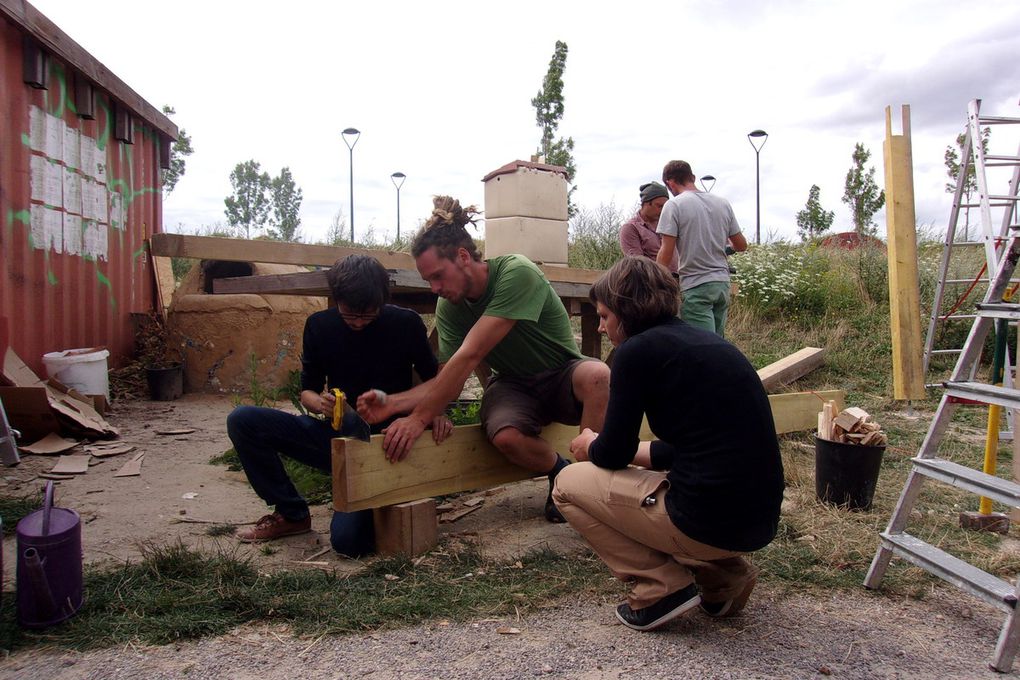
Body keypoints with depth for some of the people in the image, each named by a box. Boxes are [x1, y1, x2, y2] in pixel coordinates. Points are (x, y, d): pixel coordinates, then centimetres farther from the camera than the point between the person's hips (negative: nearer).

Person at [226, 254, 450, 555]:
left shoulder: (406, 324, -9)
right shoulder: (319, 325, -3)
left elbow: (432, 378, 5)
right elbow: (307, 390, 4)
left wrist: (436, 413, -16)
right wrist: (320, 403, -20)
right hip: (338, 434, 4)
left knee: (348, 539, -25)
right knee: (242, 421, -16)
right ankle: (291, 513, 1)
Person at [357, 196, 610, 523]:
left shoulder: (516, 274, -28)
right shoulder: (448, 307, -7)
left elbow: (470, 355, -31)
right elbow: (447, 379, -7)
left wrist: (419, 417, -30)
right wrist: (393, 403, -24)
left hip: (561, 375, -3)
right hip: (513, 384, 3)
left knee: (598, 375, -39)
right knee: (506, 437, -33)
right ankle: (562, 474, 0)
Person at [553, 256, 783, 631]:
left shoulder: (638, 350, -11)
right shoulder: (704, 341, 13)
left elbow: (613, 454, -5)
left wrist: (590, 446, 19)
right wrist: (606, 446, 27)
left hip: (711, 521, -8)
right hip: (759, 521, 8)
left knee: (569, 484, 9)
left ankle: (662, 587, 3)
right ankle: (724, 577, 19)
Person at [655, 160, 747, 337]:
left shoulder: (674, 205, -8)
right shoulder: (723, 203, 10)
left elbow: (666, 252, -12)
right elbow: (742, 245, 15)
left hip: (695, 287, -6)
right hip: (723, 283, 6)